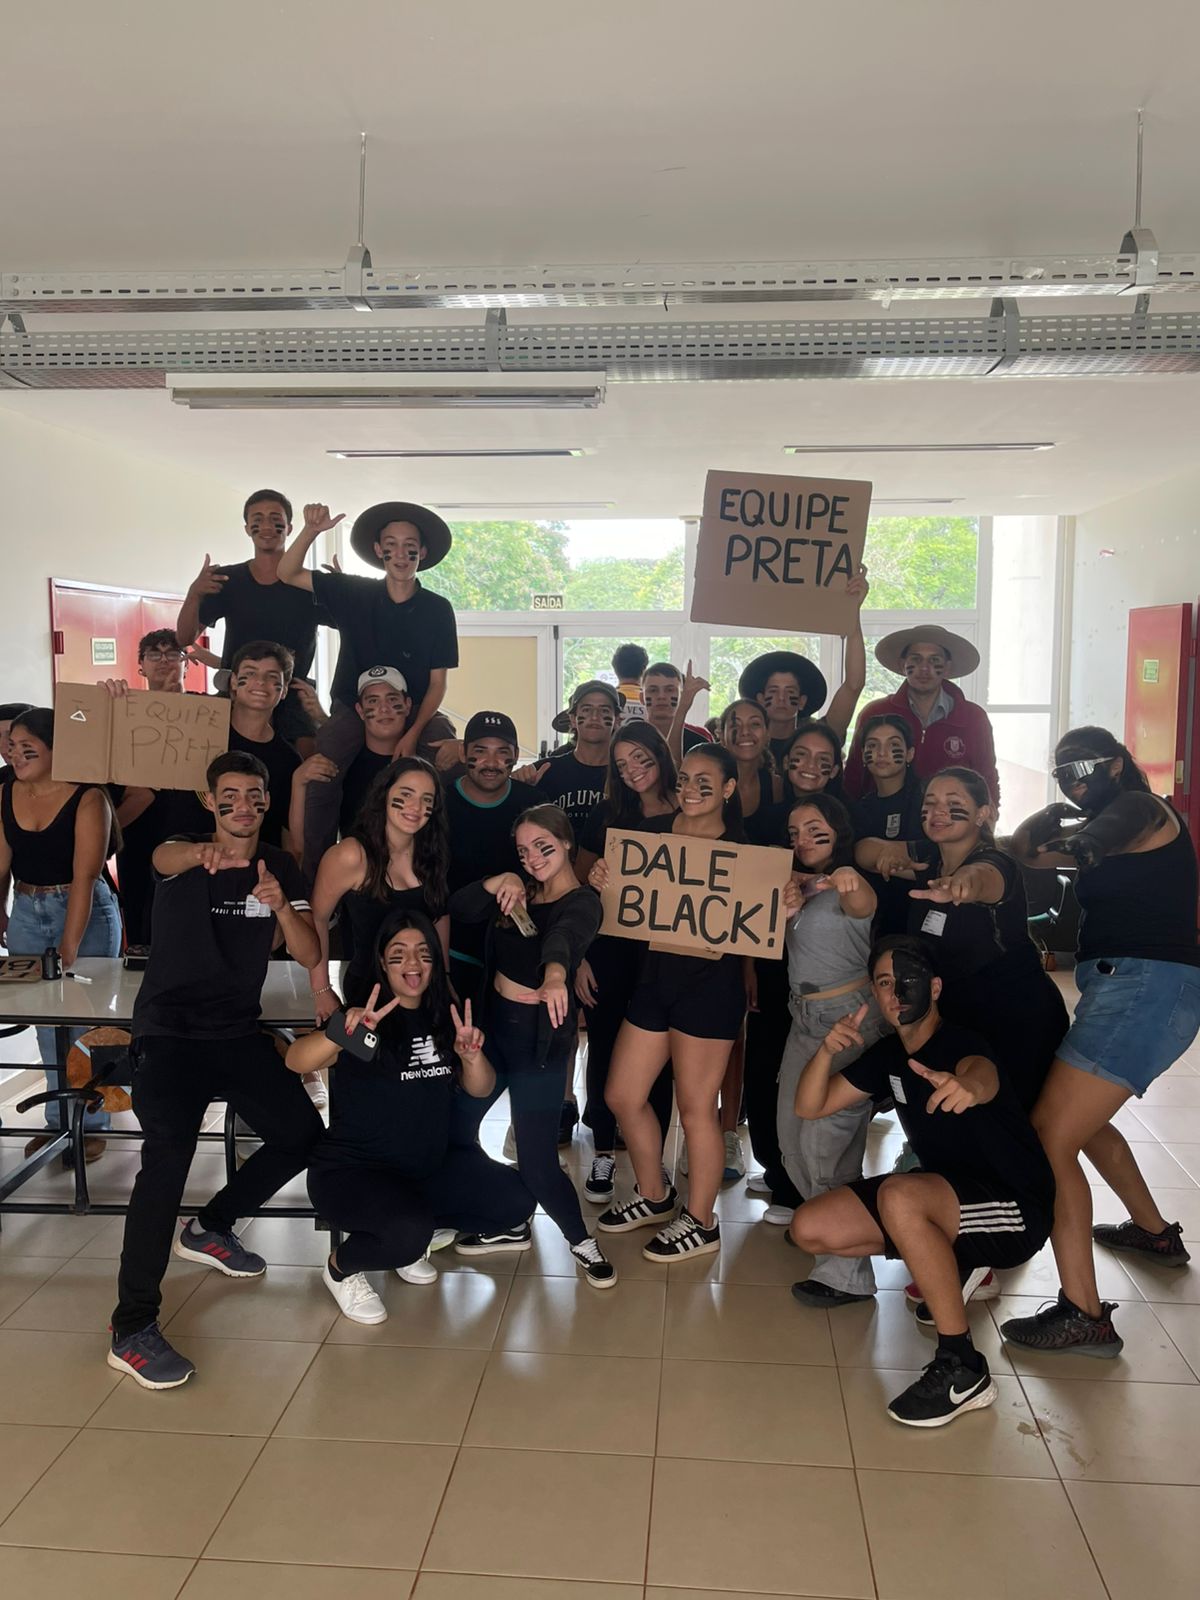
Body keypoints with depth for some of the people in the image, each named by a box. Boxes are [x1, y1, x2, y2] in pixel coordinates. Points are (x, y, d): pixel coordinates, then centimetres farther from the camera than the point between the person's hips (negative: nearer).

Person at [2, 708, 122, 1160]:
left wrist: (69, 947, -23)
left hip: (85, 911, -5)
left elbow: (84, 877, -20)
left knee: (86, 1019, 1)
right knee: (46, 1020, 12)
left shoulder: (87, 798, -15)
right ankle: (57, 1119, 24)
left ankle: (91, 1124, 15)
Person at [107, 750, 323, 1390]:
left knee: (302, 1135, 3)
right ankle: (132, 1330, -20)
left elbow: (309, 955, 1)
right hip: (169, 1031, -5)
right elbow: (165, 858, -30)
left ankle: (210, 1229, 27)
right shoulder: (184, 853, -3)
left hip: (239, 1031, 5)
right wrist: (202, 853, -55)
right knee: (170, 1148, -25)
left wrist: (281, 905, -21)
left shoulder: (280, 866, 7)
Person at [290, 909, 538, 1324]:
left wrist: (471, 1054, -22)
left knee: (515, 1204, -6)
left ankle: (410, 1234, 13)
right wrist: (344, 1034, -52)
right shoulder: (368, 1017, -15)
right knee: (407, 1233, -33)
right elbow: (296, 1062, -31)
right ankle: (340, 1268, 0)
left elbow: (481, 1090, 0)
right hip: (352, 1169, -6)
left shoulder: (444, 1017, 2)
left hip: (430, 1165, 6)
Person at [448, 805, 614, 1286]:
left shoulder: (582, 904, -14)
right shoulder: (521, 889, 6)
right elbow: (458, 909, -1)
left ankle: (580, 1241, 19)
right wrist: (496, 882, -19)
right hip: (494, 1022, 7)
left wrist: (555, 976, -58)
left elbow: (562, 939, -37)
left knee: (536, 1158, -7)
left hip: (541, 1035, -7)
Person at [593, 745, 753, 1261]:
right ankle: (654, 1195, 36)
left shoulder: (741, 850, -8)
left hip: (711, 982, -6)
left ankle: (700, 1222, 25)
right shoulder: (653, 830, 3)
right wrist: (601, 881, -9)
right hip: (656, 973, 6)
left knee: (695, 1107, 4)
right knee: (622, 1096, 13)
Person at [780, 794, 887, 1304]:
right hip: (806, 1018, 9)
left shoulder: (848, 886, -13)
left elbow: (864, 905, -37)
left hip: (850, 1018, -8)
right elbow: (778, 949, 8)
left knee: (826, 1140, -11)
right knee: (792, 1134, 14)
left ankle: (848, 1272, -2)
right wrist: (786, 912, -14)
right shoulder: (797, 883, 12)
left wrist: (849, 880, -61)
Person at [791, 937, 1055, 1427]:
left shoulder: (960, 1043, -20)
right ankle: (954, 1265, 13)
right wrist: (828, 1049, -20)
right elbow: (809, 1107, 0)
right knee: (809, 1229, -3)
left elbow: (984, 1076, -45)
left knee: (899, 1196, -37)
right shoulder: (887, 1055, 2)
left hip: (1016, 1209, -8)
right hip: (945, 1195, 8)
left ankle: (962, 1369, -23)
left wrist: (967, 1085, -71)